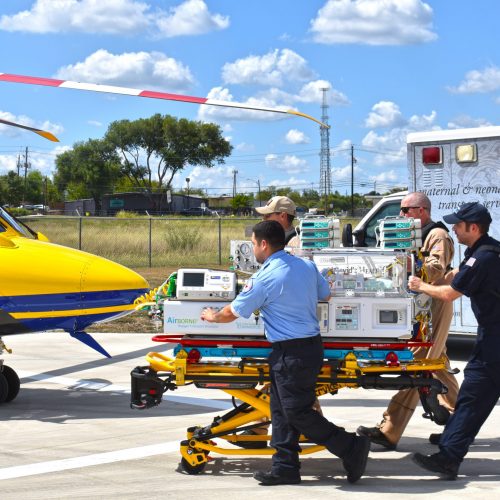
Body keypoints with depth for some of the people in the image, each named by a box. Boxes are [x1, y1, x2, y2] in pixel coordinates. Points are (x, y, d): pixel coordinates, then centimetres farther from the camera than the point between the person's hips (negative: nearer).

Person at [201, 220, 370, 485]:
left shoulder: (264, 278, -15)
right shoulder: (307, 266, 6)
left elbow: (232, 313, -3)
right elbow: (326, 295, 21)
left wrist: (213, 316, 18)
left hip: (291, 352, -9)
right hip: (312, 344, 9)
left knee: (297, 413, -2)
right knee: (282, 411, 13)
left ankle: (351, 448, 0)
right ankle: (285, 467, 15)